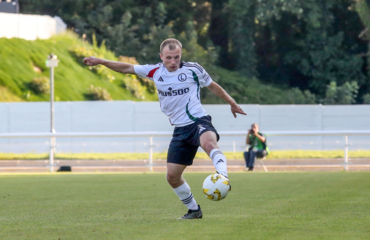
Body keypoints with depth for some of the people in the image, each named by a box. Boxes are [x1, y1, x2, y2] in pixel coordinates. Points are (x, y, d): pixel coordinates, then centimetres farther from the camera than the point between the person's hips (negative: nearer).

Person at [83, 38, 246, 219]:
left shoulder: (193, 69, 0)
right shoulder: (155, 72, 8)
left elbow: (212, 86, 16)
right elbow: (127, 68, 18)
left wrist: (232, 103, 25)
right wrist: (100, 61, 16)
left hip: (198, 121, -5)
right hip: (180, 129, 5)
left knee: (208, 143, -41)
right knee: (172, 176, 1)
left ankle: (223, 177, -57)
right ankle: (194, 210, 16)